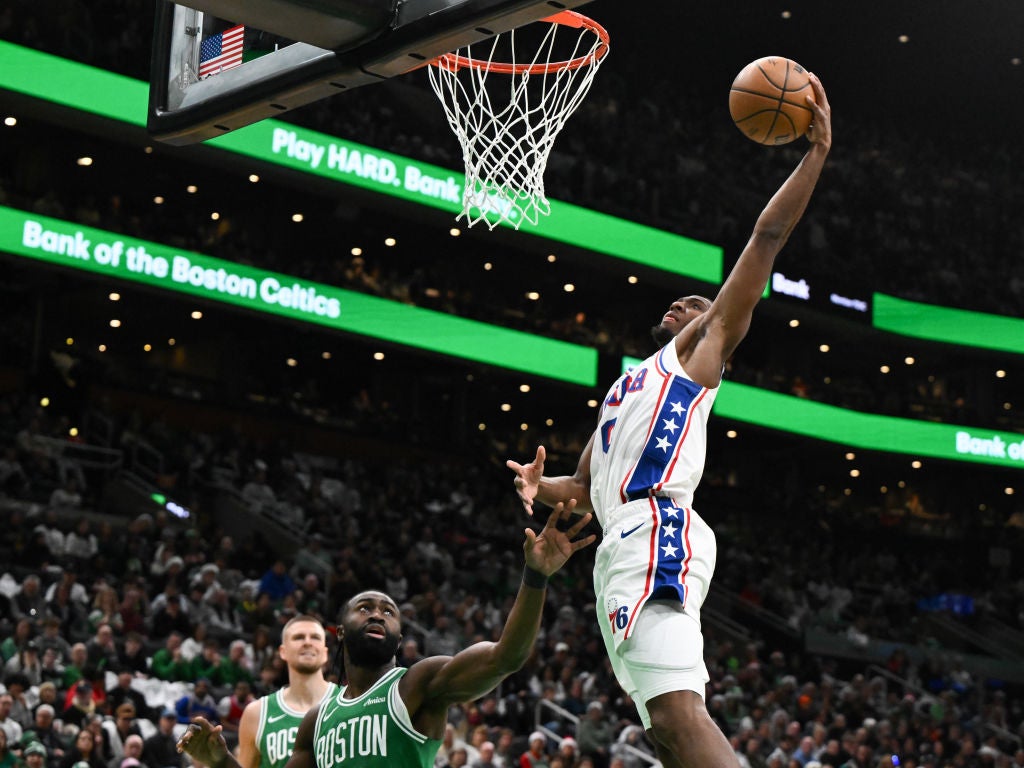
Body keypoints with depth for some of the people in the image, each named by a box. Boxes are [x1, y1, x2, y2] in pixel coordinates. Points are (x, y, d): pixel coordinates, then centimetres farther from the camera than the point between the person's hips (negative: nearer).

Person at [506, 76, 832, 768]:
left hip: (659, 534, -8)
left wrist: (816, 152, 2)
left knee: (677, 708, -28)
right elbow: (585, 488, 36)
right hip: (626, 547, 8)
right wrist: (540, 484, 13)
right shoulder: (628, 385, 37)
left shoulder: (702, 349, 16)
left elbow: (768, 238, 8)